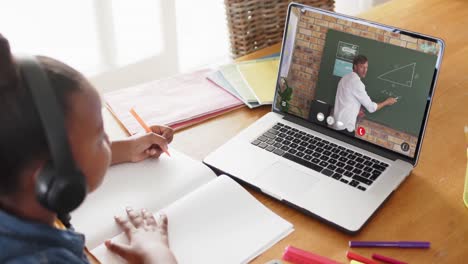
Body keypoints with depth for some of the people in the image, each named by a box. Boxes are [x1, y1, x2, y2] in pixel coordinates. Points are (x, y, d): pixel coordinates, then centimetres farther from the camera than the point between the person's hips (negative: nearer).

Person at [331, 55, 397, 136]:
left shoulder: (346, 78, 13)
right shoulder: (356, 82, -15)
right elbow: (371, 107, -10)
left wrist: (356, 111, 12)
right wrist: (386, 102, 5)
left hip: (338, 124, 9)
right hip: (345, 126, -9)